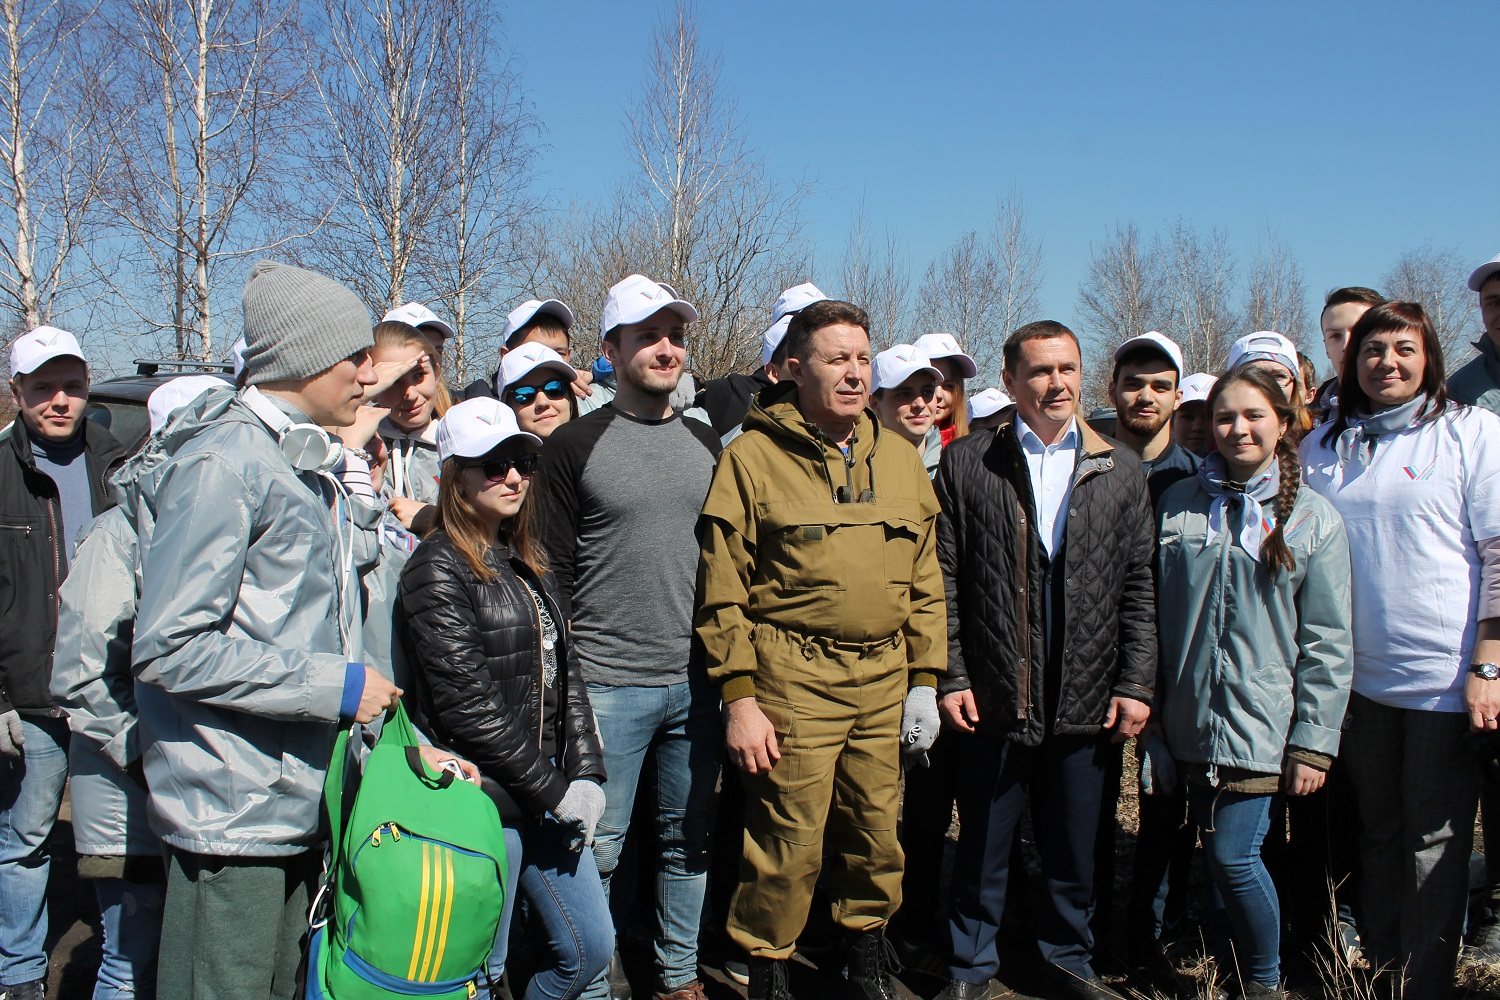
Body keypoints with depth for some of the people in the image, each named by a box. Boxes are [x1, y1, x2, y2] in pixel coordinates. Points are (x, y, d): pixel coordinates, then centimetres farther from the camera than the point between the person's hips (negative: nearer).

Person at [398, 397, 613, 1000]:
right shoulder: (438, 570, -12)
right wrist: (554, 791, -14)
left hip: (548, 789, 8)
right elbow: (468, 705, -18)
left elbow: (564, 673, 12)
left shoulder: (526, 564, 13)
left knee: (591, 948, 13)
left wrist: (585, 776, 1)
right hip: (484, 798, -7)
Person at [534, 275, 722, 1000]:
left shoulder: (706, 445, 11)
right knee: (596, 846, 3)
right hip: (608, 686, -4)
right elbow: (553, 571, -4)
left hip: (697, 683, 4)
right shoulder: (575, 445, -3)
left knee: (689, 836, 14)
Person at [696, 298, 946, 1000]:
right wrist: (738, 696, -9)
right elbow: (722, 588, -5)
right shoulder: (752, 457, -3)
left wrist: (924, 680, 11)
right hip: (795, 681, -4)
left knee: (878, 835, 13)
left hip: (886, 682, 5)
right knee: (790, 845, 0)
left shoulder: (900, 461, 11)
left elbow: (924, 582, 15)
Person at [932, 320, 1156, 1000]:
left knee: (1074, 850, 13)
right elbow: (945, 580, 0)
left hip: (1086, 703, 2)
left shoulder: (1120, 470, 7)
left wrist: (1136, 684, 1)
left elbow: (1138, 587, 6)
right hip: (993, 698, -2)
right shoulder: (966, 463, 1)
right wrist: (951, 676, -5)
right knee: (983, 847, 9)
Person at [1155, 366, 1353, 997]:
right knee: (1217, 856, 10)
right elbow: (1155, 614, 10)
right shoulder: (1179, 504, 6)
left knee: (1233, 856, -6)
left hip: (1263, 724, -3)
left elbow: (1328, 642, -3)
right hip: (1192, 720, 3)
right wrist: (1151, 705, 7)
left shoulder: (1313, 518, -2)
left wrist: (1314, 742, -7)